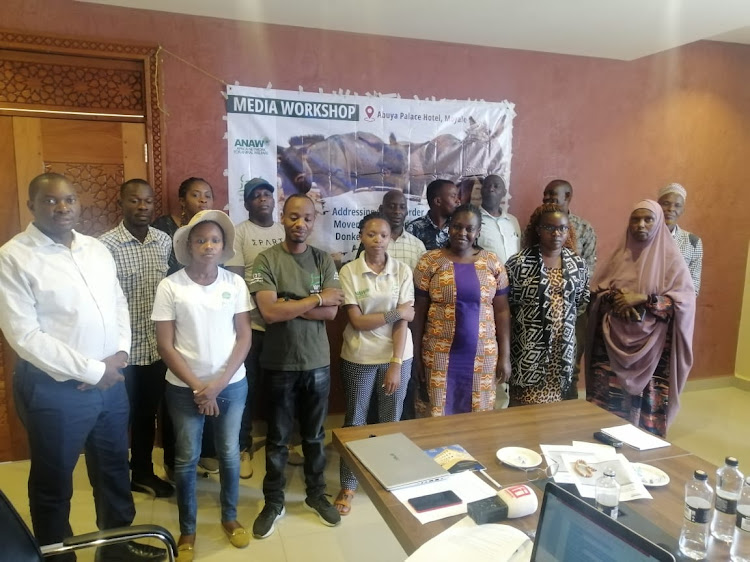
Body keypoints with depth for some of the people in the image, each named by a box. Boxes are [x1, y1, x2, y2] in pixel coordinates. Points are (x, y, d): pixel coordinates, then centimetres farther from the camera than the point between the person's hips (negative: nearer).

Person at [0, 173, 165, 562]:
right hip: (54, 388, -6)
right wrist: (91, 371, -17)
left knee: (114, 468, 21)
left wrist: (119, 353, -6)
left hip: (111, 380, 6)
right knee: (53, 483, 14)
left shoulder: (97, 249, 6)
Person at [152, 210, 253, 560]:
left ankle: (230, 517, 36)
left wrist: (218, 383, -11)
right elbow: (166, 345, -8)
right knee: (186, 459, 12)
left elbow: (244, 337, -2)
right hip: (185, 389, -1)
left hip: (232, 384, 2)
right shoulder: (170, 286, -9)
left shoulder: (235, 283, -4)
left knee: (230, 455, 14)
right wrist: (198, 387, -11)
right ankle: (187, 529, 31)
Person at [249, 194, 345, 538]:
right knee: (278, 438, 14)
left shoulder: (324, 261, 0)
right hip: (280, 364, -2)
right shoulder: (266, 260, -9)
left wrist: (288, 305, -18)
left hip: (317, 363, 2)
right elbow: (269, 312, -21)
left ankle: (316, 494, 37)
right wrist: (316, 298, -16)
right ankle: (273, 503, 32)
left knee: (314, 435, 18)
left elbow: (331, 312, -10)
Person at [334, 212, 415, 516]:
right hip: (359, 357, -1)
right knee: (355, 421, 10)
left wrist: (396, 364, -12)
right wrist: (395, 312, -11)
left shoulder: (403, 271, -4)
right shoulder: (349, 272, -7)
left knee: (391, 421, 12)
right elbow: (357, 321, -11)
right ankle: (348, 485, 27)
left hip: (397, 355, 1)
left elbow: (403, 321, -7)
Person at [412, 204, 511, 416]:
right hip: (440, 354, -1)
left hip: (483, 355, 2)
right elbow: (418, 311, -1)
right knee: (440, 414, 6)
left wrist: (505, 355, 1)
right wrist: (416, 354, -1)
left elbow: (502, 311, 4)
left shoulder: (493, 263, 2)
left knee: (479, 414, 10)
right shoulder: (430, 261, -4)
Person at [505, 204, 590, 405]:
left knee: (555, 400, 14)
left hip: (563, 348, 4)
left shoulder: (578, 264, 4)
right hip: (527, 348, -4)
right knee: (525, 405, 2)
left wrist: (565, 320, 9)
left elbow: (582, 302, 15)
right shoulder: (518, 263, -10)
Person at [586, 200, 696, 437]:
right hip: (613, 339, 3)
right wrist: (615, 298, -13)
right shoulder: (620, 254, 8)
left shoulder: (671, 258, -1)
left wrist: (643, 298, -19)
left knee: (645, 404, 1)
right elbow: (595, 290, 7)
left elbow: (684, 301, -8)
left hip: (650, 342, -2)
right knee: (607, 399, 4)